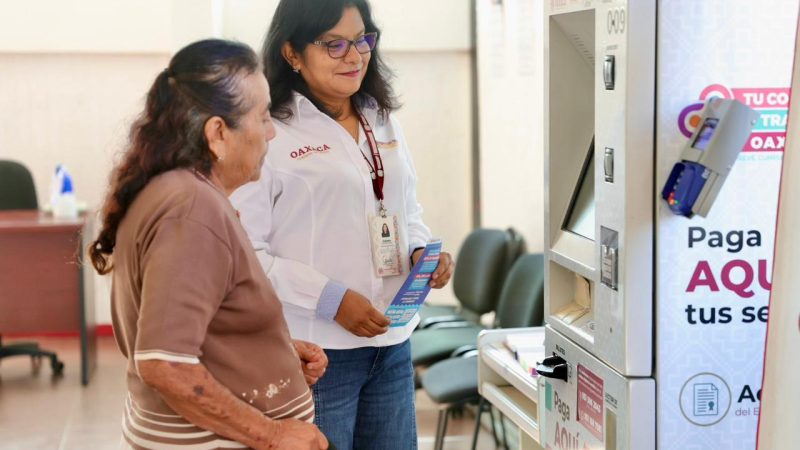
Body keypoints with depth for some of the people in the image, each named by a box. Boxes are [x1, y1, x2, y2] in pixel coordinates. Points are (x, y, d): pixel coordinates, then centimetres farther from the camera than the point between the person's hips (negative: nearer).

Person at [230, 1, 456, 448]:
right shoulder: (271, 135, -12)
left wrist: (422, 251, 1)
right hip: (316, 351, -6)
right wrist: (330, 299, -20)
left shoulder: (384, 124, 11)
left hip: (391, 344, 7)